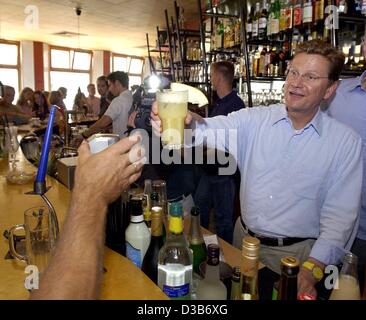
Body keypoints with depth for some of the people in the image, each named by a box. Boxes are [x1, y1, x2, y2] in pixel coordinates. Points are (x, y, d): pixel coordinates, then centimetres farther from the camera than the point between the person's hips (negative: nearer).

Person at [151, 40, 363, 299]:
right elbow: (214, 129, -23)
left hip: (297, 254, -2)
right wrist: (185, 121, -46)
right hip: (244, 238, 2)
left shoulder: (346, 142, -8)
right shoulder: (255, 119, -5)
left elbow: (340, 214, -9)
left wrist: (313, 269, -20)